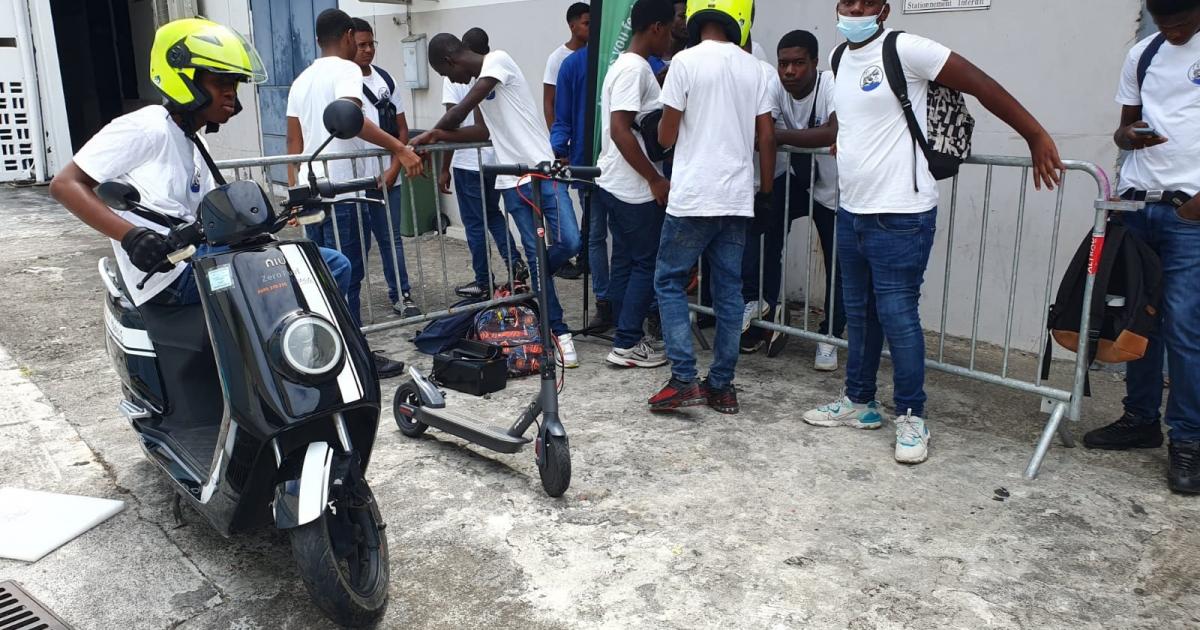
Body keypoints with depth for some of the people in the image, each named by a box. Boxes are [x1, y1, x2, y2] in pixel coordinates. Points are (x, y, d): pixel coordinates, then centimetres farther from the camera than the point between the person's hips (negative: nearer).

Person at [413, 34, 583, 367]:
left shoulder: (498, 60, -8)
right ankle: (559, 332, 8)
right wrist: (440, 136, 16)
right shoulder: (479, 81, 18)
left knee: (569, 242, -17)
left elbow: (463, 109, -12)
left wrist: (434, 132, 2)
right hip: (513, 180, 7)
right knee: (535, 255, 3)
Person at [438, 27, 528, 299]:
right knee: (493, 213, 23)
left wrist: (444, 169, -6)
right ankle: (514, 262, 7)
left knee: (474, 223, 6)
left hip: (468, 162, -4)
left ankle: (484, 283, 12)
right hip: (498, 159, 5)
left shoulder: (455, 77, -7)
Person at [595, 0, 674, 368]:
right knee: (647, 264, -2)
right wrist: (655, 179, -20)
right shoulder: (636, 68, -16)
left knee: (626, 262, 12)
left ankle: (628, 339, 20)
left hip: (618, 185, 10)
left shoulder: (626, 65, 16)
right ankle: (628, 344, 3)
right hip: (635, 189, -10)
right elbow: (620, 131, -23)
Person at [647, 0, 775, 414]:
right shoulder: (753, 68, 9)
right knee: (729, 290, 9)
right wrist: (766, 190, 19)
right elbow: (766, 138, 9)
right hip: (738, 197, 5)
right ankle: (721, 386, 13)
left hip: (693, 196, -5)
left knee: (669, 282, 6)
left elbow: (666, 137, -5)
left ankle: (684, 381, -1)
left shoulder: (686, 61, -6)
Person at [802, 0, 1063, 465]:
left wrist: (1036, 137, -10)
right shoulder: (838, 59, 13)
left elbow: (980, 85, -10)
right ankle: (859, 402, 29)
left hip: (900, 217, -7)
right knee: (858, 314, 15)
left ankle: (911, 418, 11)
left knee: (897, 316, -4)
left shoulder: (903, 49, -10)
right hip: (851, 213, 8)